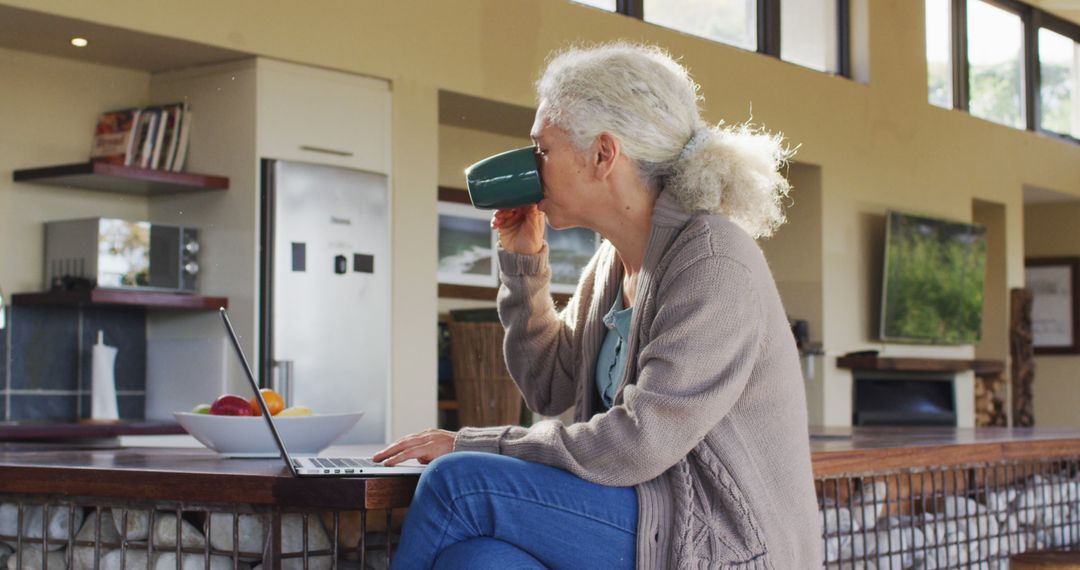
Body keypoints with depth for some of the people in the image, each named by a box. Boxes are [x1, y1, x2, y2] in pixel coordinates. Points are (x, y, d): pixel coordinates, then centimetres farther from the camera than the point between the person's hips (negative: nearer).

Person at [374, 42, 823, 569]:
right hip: (650, 514, 7)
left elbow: (632, 448, -20)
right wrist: (522, 260, 9)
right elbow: (548, 388, 20)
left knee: (457, 483, -20)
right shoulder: (613, 262, 11)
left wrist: (473, 446, -12)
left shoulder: (713, 260, -15)